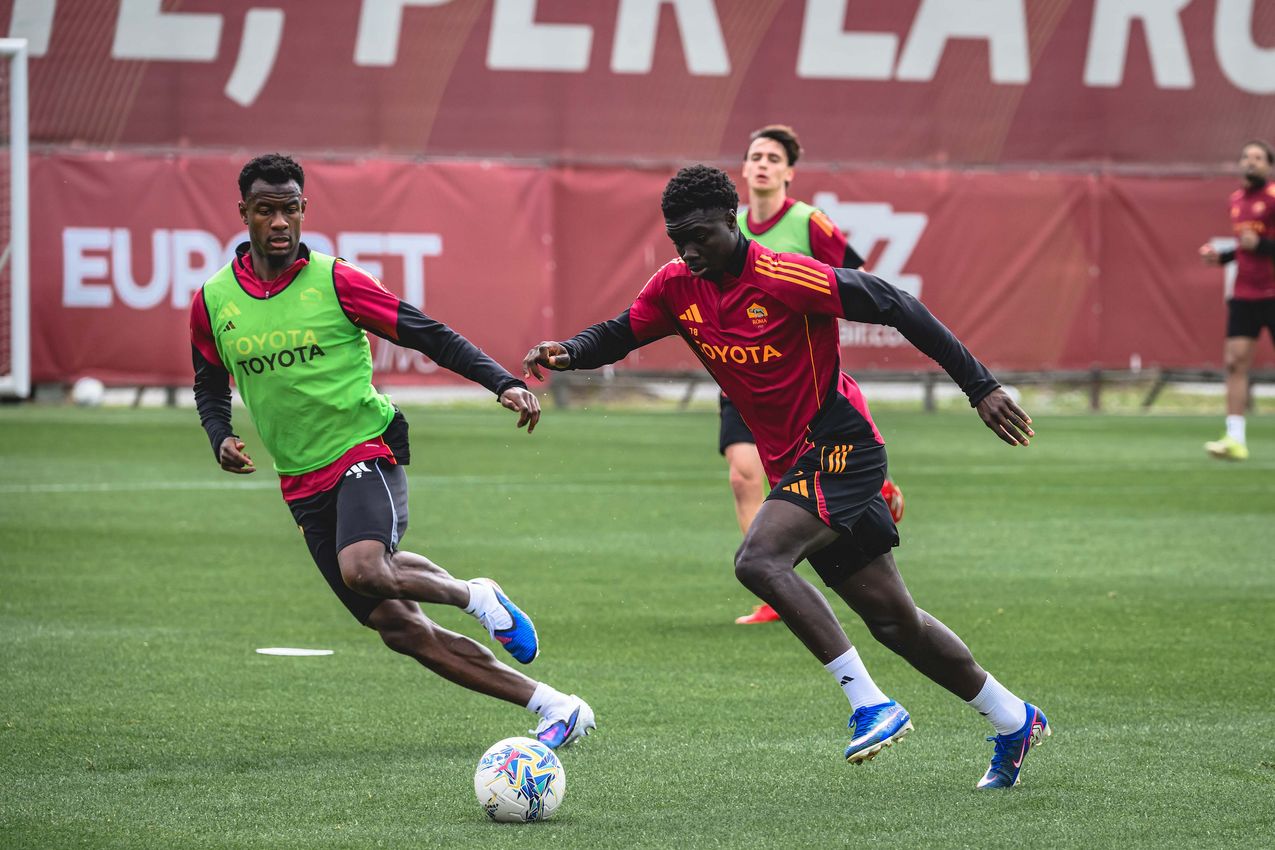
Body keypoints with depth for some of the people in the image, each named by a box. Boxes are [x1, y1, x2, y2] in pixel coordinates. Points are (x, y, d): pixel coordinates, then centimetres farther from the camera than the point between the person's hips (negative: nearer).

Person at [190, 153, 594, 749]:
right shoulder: (212, 302, 4)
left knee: (364, 569, -34)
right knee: (398, 629, -2)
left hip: (364, 450, -4)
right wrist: (221, 439, -1)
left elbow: (428, 335, -4)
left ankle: (475, 596, -3)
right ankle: (553, 706, 4)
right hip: (303, 482, 4)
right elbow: (210, 386, 19)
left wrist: (503, 383, -15)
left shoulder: (333, 281, -7)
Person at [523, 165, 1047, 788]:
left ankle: (871, 705, -25)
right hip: (793, 466, 8)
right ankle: (1014, 720, 24)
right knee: (892, 620, 10)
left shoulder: (786, 279, -19)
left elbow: (895, 308, -16)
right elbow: (620, 334, 13)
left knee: (758, 560, -28)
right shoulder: (677, 287, 2)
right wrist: (567, 353, -11)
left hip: (838, 446, -8)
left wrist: (980, 387, -15)